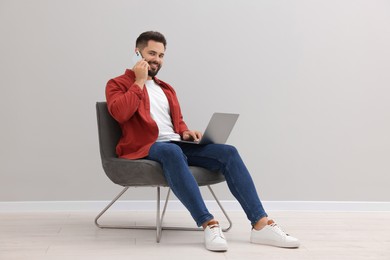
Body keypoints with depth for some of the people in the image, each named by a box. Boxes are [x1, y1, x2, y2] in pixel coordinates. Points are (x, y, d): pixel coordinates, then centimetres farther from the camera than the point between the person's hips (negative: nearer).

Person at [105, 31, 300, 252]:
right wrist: (140, 81, -6)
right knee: (172, 151, -41)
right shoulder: (118, 84, 8)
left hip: (177, 145, 6)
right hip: (145, 148, -6)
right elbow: (120, 113, -13)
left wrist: (185, 133, 5)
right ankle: (208, 224, -42)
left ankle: (260, 224, -25)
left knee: (228, 152, -17)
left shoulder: (166, 89, 27)